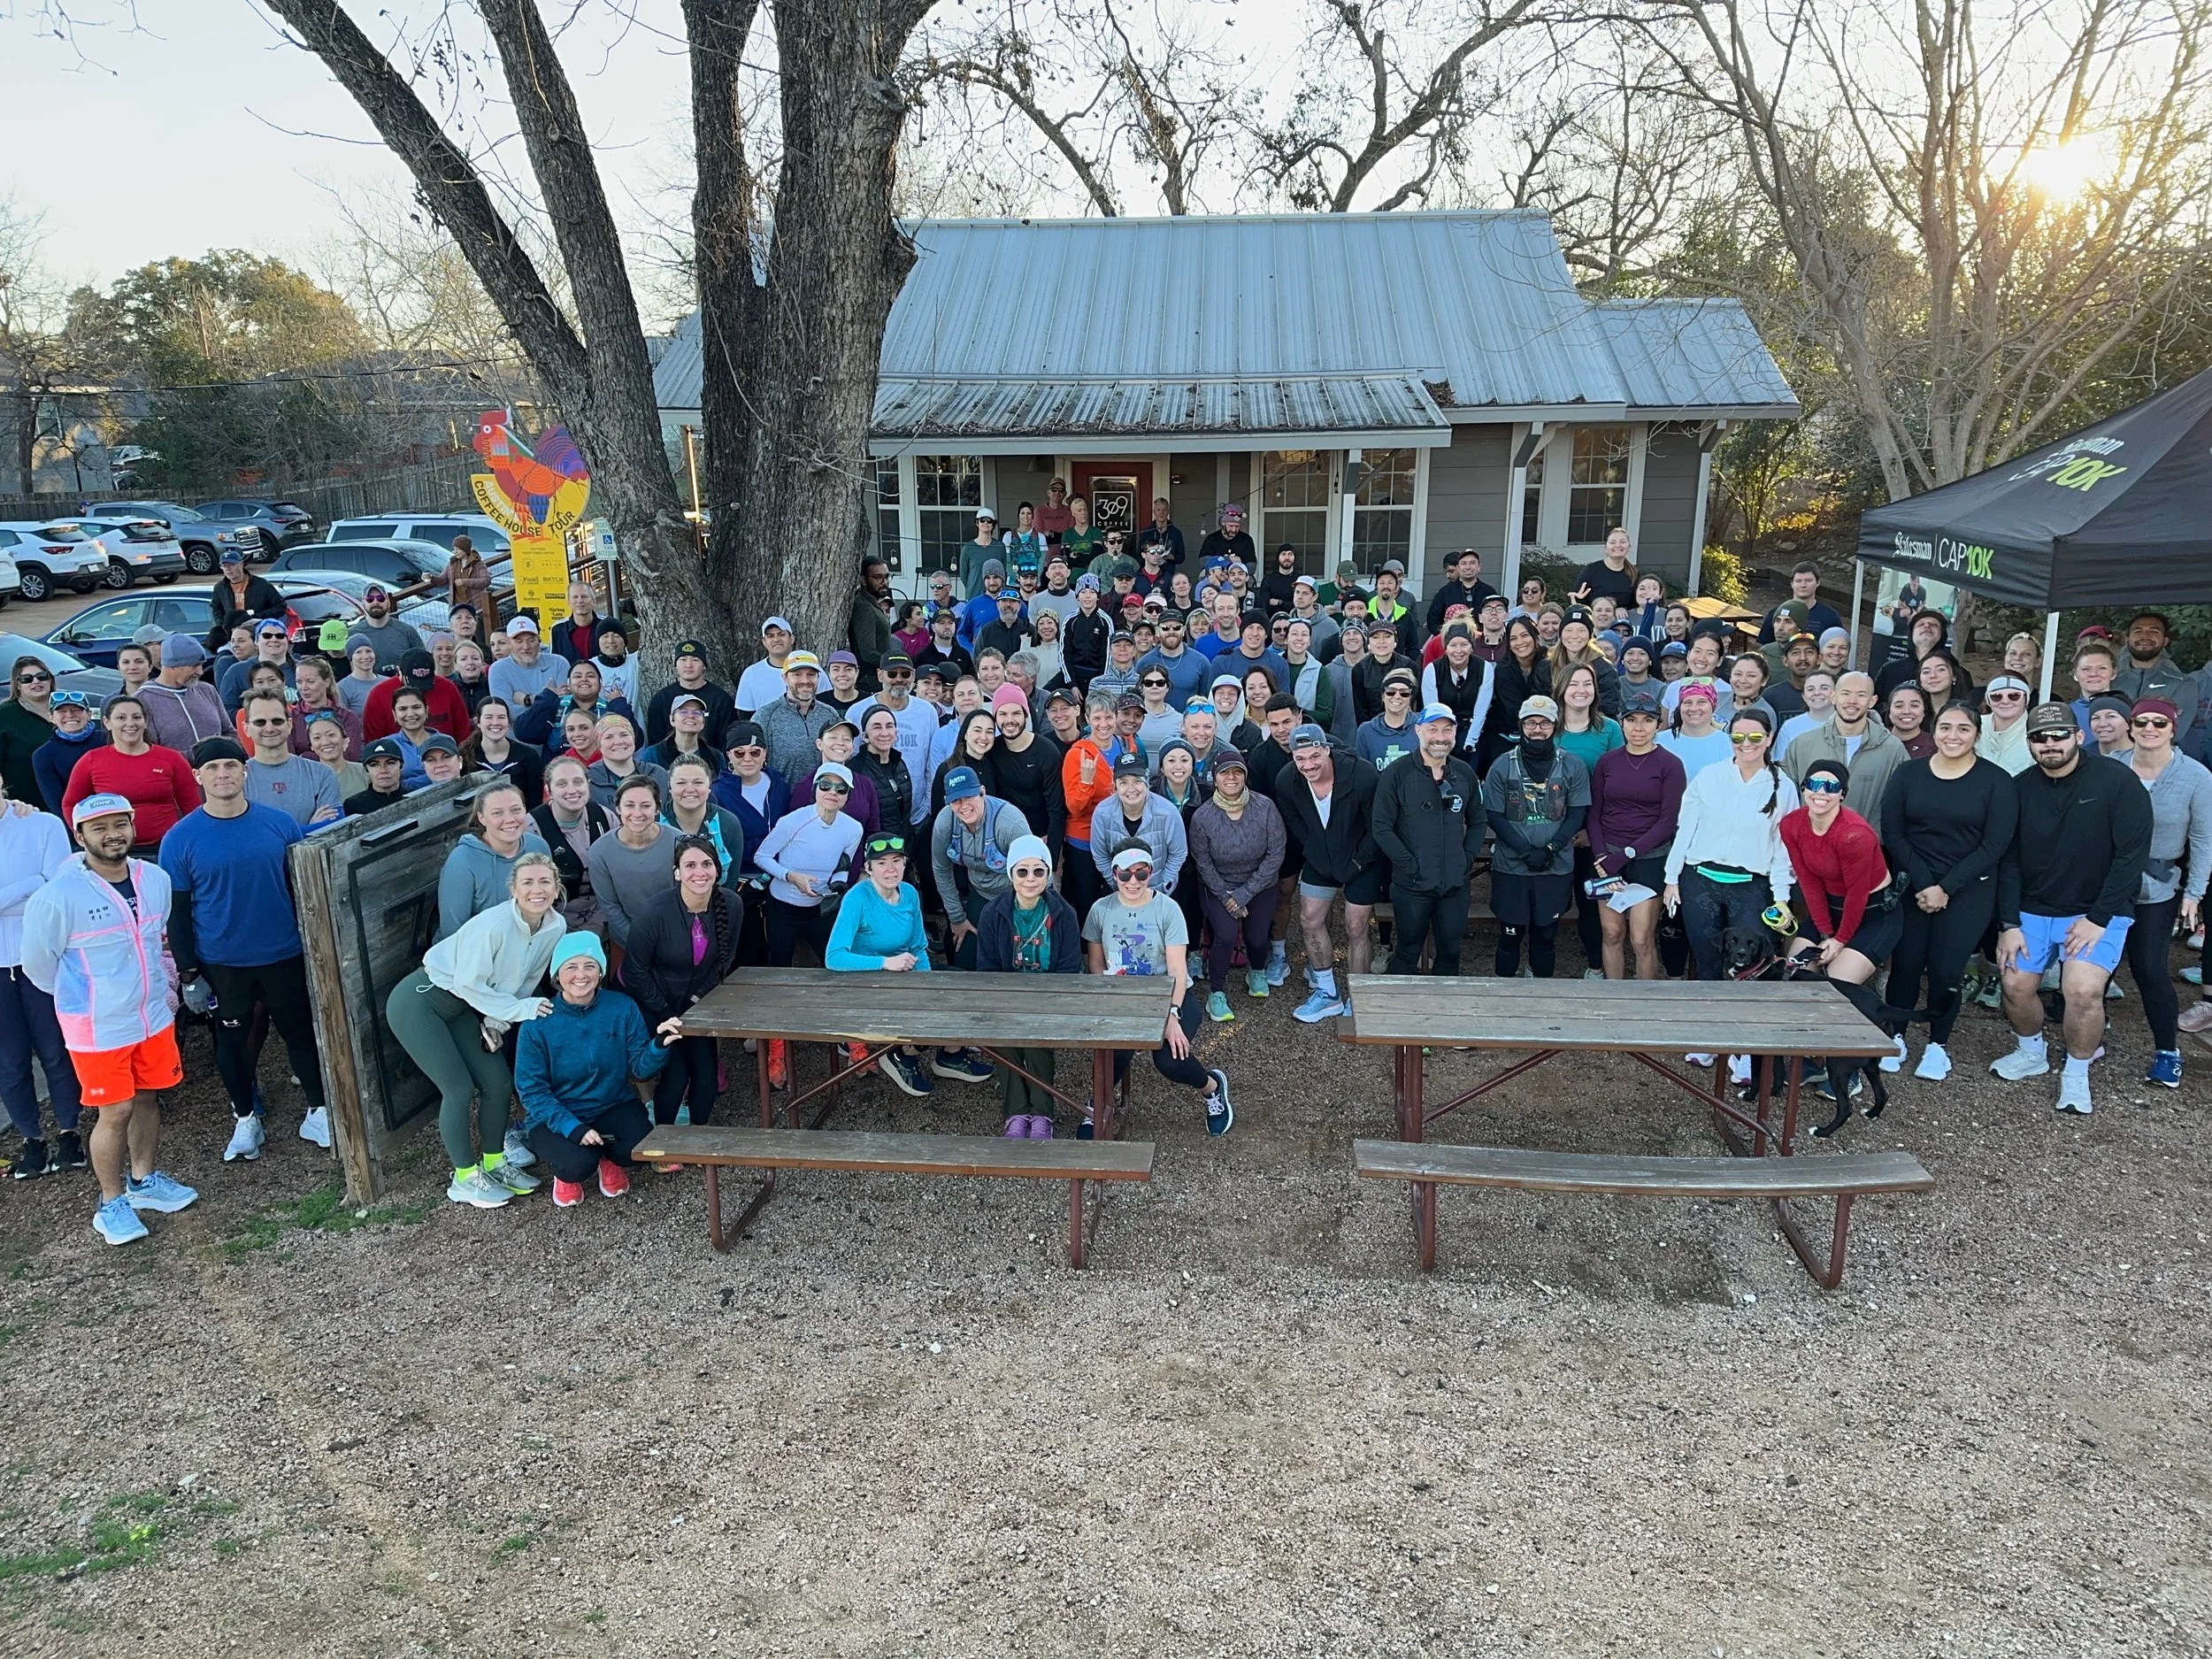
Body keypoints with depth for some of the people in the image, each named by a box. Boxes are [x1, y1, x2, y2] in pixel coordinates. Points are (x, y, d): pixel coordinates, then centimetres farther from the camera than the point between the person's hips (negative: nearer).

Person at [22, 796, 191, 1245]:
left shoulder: (156, 880, -3)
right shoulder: (58, 896, -20)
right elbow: (37, 962, -7)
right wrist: (84, 997, 6)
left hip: (154, 1017, 5)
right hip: (97, 1028, -5)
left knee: (147, 1098, 17)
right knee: (116, 1112, 2)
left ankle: (144, 1179, 36)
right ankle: (112, 1203, 20)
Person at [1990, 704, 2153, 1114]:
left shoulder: (2117, 781, -13)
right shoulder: (2020, 788, -2)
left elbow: (2132, 854, -14)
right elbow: (2008, 860, 0)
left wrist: (2098, 918, -16)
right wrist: (2009, 924, -6)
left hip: (2097, 911, -4)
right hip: (2032, 909, 4)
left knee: (2082, 989, -20)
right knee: (2016, 985, -2)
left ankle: (2076, 1076, 3)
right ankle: (2032, 1054, 29)